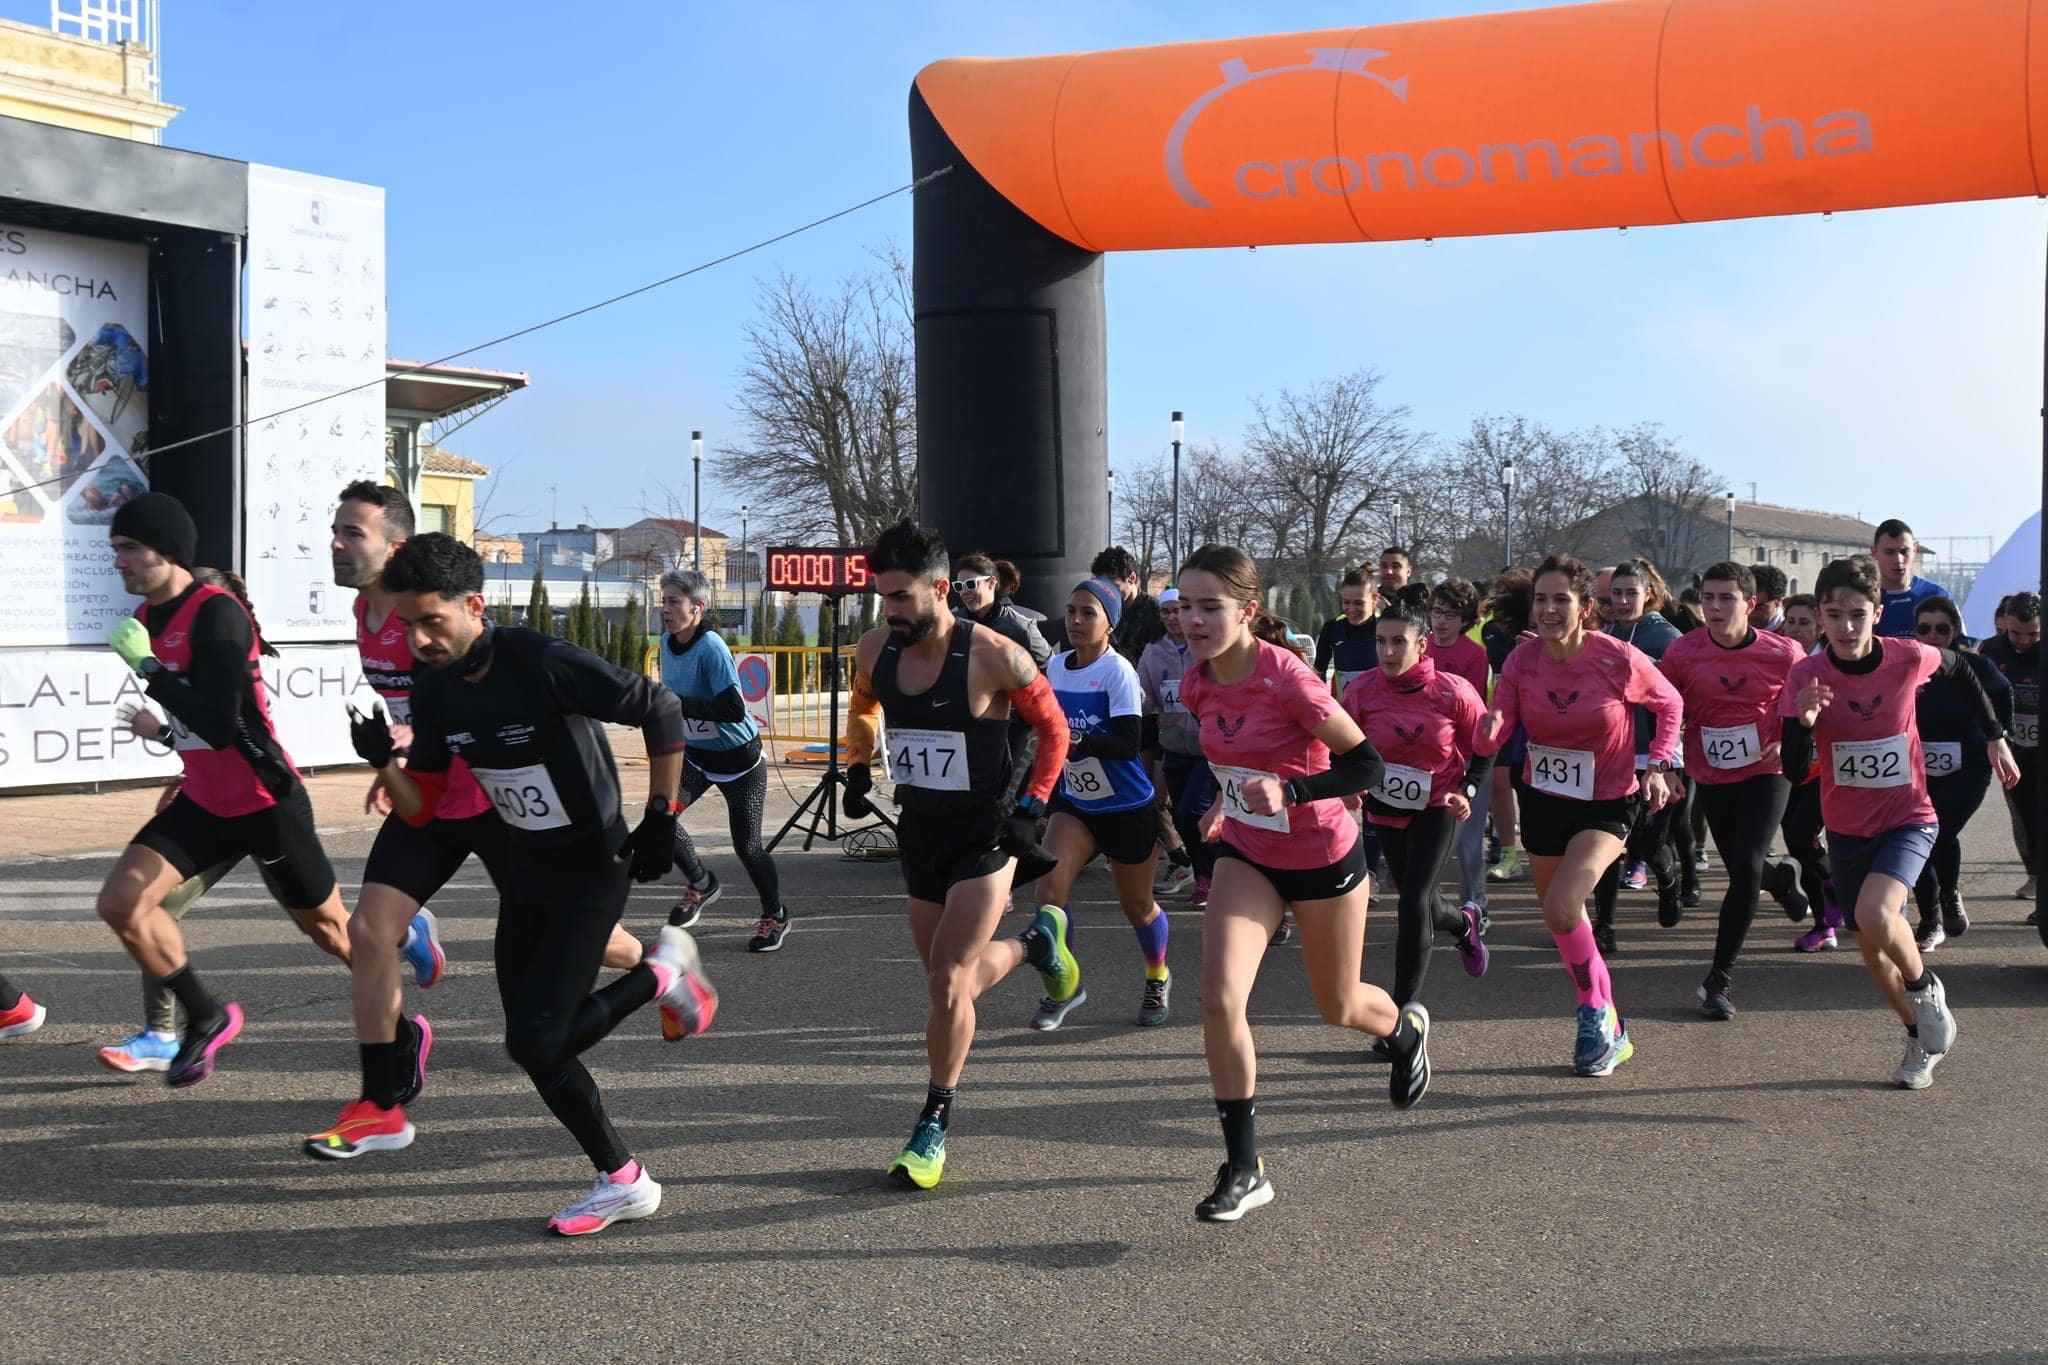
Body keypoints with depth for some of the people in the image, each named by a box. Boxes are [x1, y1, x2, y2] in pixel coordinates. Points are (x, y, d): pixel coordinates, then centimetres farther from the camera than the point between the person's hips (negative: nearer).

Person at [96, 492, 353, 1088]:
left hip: (266, 801, -8)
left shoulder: (217, 614, -23)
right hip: (206, 800, 8)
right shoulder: (147, 617, 5)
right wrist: (166, 729, 29)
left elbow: (220, 726, -30)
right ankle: (206, 1018, 13)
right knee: (120, 903, -7)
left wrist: (146, 667, -26)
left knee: (327, 928, 6)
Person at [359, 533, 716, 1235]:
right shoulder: (434, 686, -4)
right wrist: (382, 761, -19)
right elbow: (421, 808, 0)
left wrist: (660, 818, -15)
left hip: (593, 866, -7)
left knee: (535, 1039, -11)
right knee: (537, 1044, 8)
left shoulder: (545, 663, -26)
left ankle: (661, 973, 10)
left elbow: (660, 709, -17)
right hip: (525, 865, 7)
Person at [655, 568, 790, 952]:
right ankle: (700, 883, 10)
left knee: (746, 845, -1)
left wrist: (677, 703, -34)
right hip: (694, 754, 6)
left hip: (738, 759, -6)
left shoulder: (711, 647, -26)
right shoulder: (667, 643, -3)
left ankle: (775, 916, 26)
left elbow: (734, 710, -35)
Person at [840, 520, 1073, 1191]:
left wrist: (1031, 809, -13)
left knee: (948, 983, -12)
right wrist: (858, 770, 8)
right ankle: (1037, 942, 44)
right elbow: (862, 705, 19)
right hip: (919, 829, 6)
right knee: (950, 978, 15)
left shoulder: (993, 656, -21)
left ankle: (935, 1123, 4)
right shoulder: (876, 649, -5)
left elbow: (1053, 729, -8)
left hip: (986, 833, -6)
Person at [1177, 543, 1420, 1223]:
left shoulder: (1287, 676, -27)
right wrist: (1230, 803, 8)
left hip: (1325, 858, -4)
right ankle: (1244, 1168, -4)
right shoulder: (1197, 687, -7)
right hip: (1248, 856, 4)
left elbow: (1366, 764, -24)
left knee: (1337, 1007, 15)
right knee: (1219, 998, -15)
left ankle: (1406, 1028, 54)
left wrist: (1289, 792, -36)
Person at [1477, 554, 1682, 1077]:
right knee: (1560, 918, 14)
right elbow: (1490, 740, -13)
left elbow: (1669, 703, 0)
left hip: (1606, 803, -5)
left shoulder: (1618, 658, -19)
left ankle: (1596, 1014, 1)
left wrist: (1658, 765, -9)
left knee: (1561, 907, -23)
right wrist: (1489, 727, -35)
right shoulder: (1523, 659, -11)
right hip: (1542, 800, 5)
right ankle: (1610, 1031, 33)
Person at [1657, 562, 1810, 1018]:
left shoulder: (1783, 654, -13)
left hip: (1766, 772, -2)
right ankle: (1782, 878, 55)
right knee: (1741, 869, 15)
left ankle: (1719, 980, -6)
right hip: (1712, 777, 2)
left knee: (1746, 866, -17)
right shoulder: (1682, 652, -11)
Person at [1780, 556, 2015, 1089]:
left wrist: (1995, 736, 11)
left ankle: (1925, 988, 4)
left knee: (1875, 914, -28)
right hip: (1846, 830, 3)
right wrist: (1802, 721, -37)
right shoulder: (1807, 674, -15)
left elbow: (1960, 670, 9)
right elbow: (1794, 768, -18)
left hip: (1908, 819, -3)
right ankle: (1924, 1039, 38)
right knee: (1872, 947, 12)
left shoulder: (1908, 659, -16)